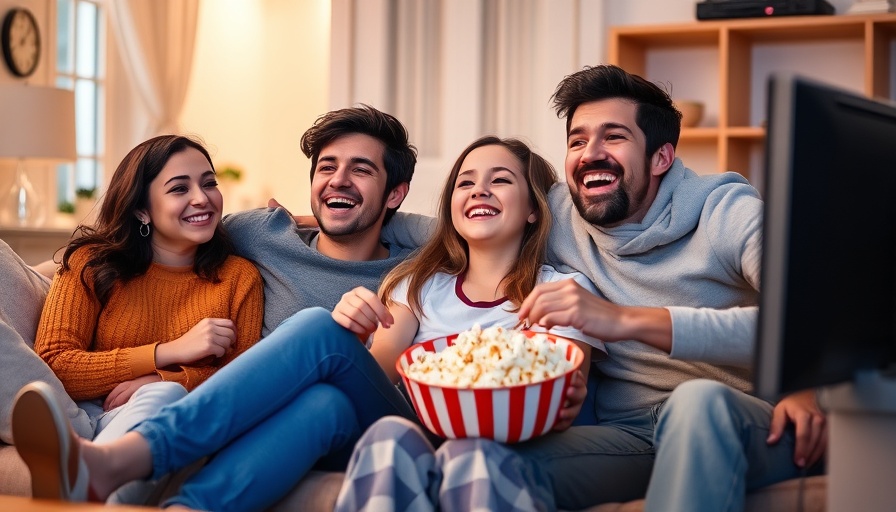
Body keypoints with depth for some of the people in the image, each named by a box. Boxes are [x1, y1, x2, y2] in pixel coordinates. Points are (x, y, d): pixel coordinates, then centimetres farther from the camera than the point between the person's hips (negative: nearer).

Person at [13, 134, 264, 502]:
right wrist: (167, 353, -13)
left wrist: (162, 383, -16)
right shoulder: (92, 264, 7)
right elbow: (52, 364, -5)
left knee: (164, 397, -36)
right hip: (87, 417, 0)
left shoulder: (240, 276, 11)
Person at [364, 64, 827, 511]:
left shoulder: (730, 213, -6)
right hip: (627, 435, 2)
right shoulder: (557, 214, 7)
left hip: (738, 430, -1)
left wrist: (626, 321, -33)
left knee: (699, 399, -39)